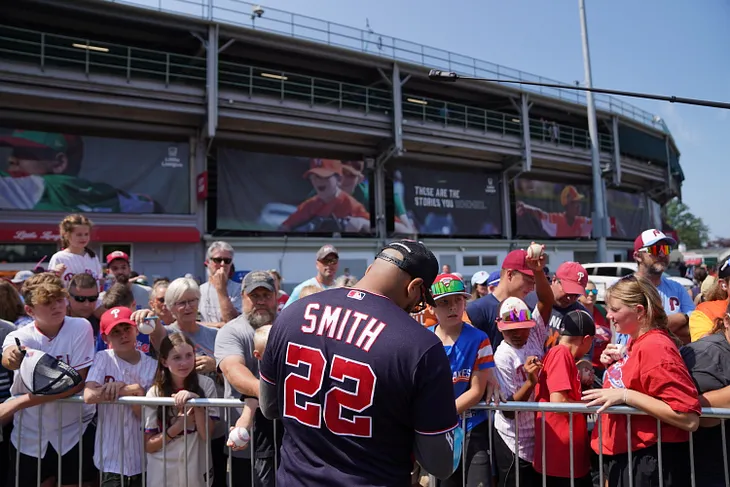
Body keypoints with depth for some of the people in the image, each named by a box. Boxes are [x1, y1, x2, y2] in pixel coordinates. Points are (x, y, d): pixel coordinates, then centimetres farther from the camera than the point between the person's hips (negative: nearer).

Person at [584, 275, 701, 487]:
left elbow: (689, 419, -26)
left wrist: (626, 395, -28)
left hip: (649, 463, -9)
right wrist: (616, 364, 3)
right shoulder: (636, 342, 6)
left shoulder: (655, 347, -22)